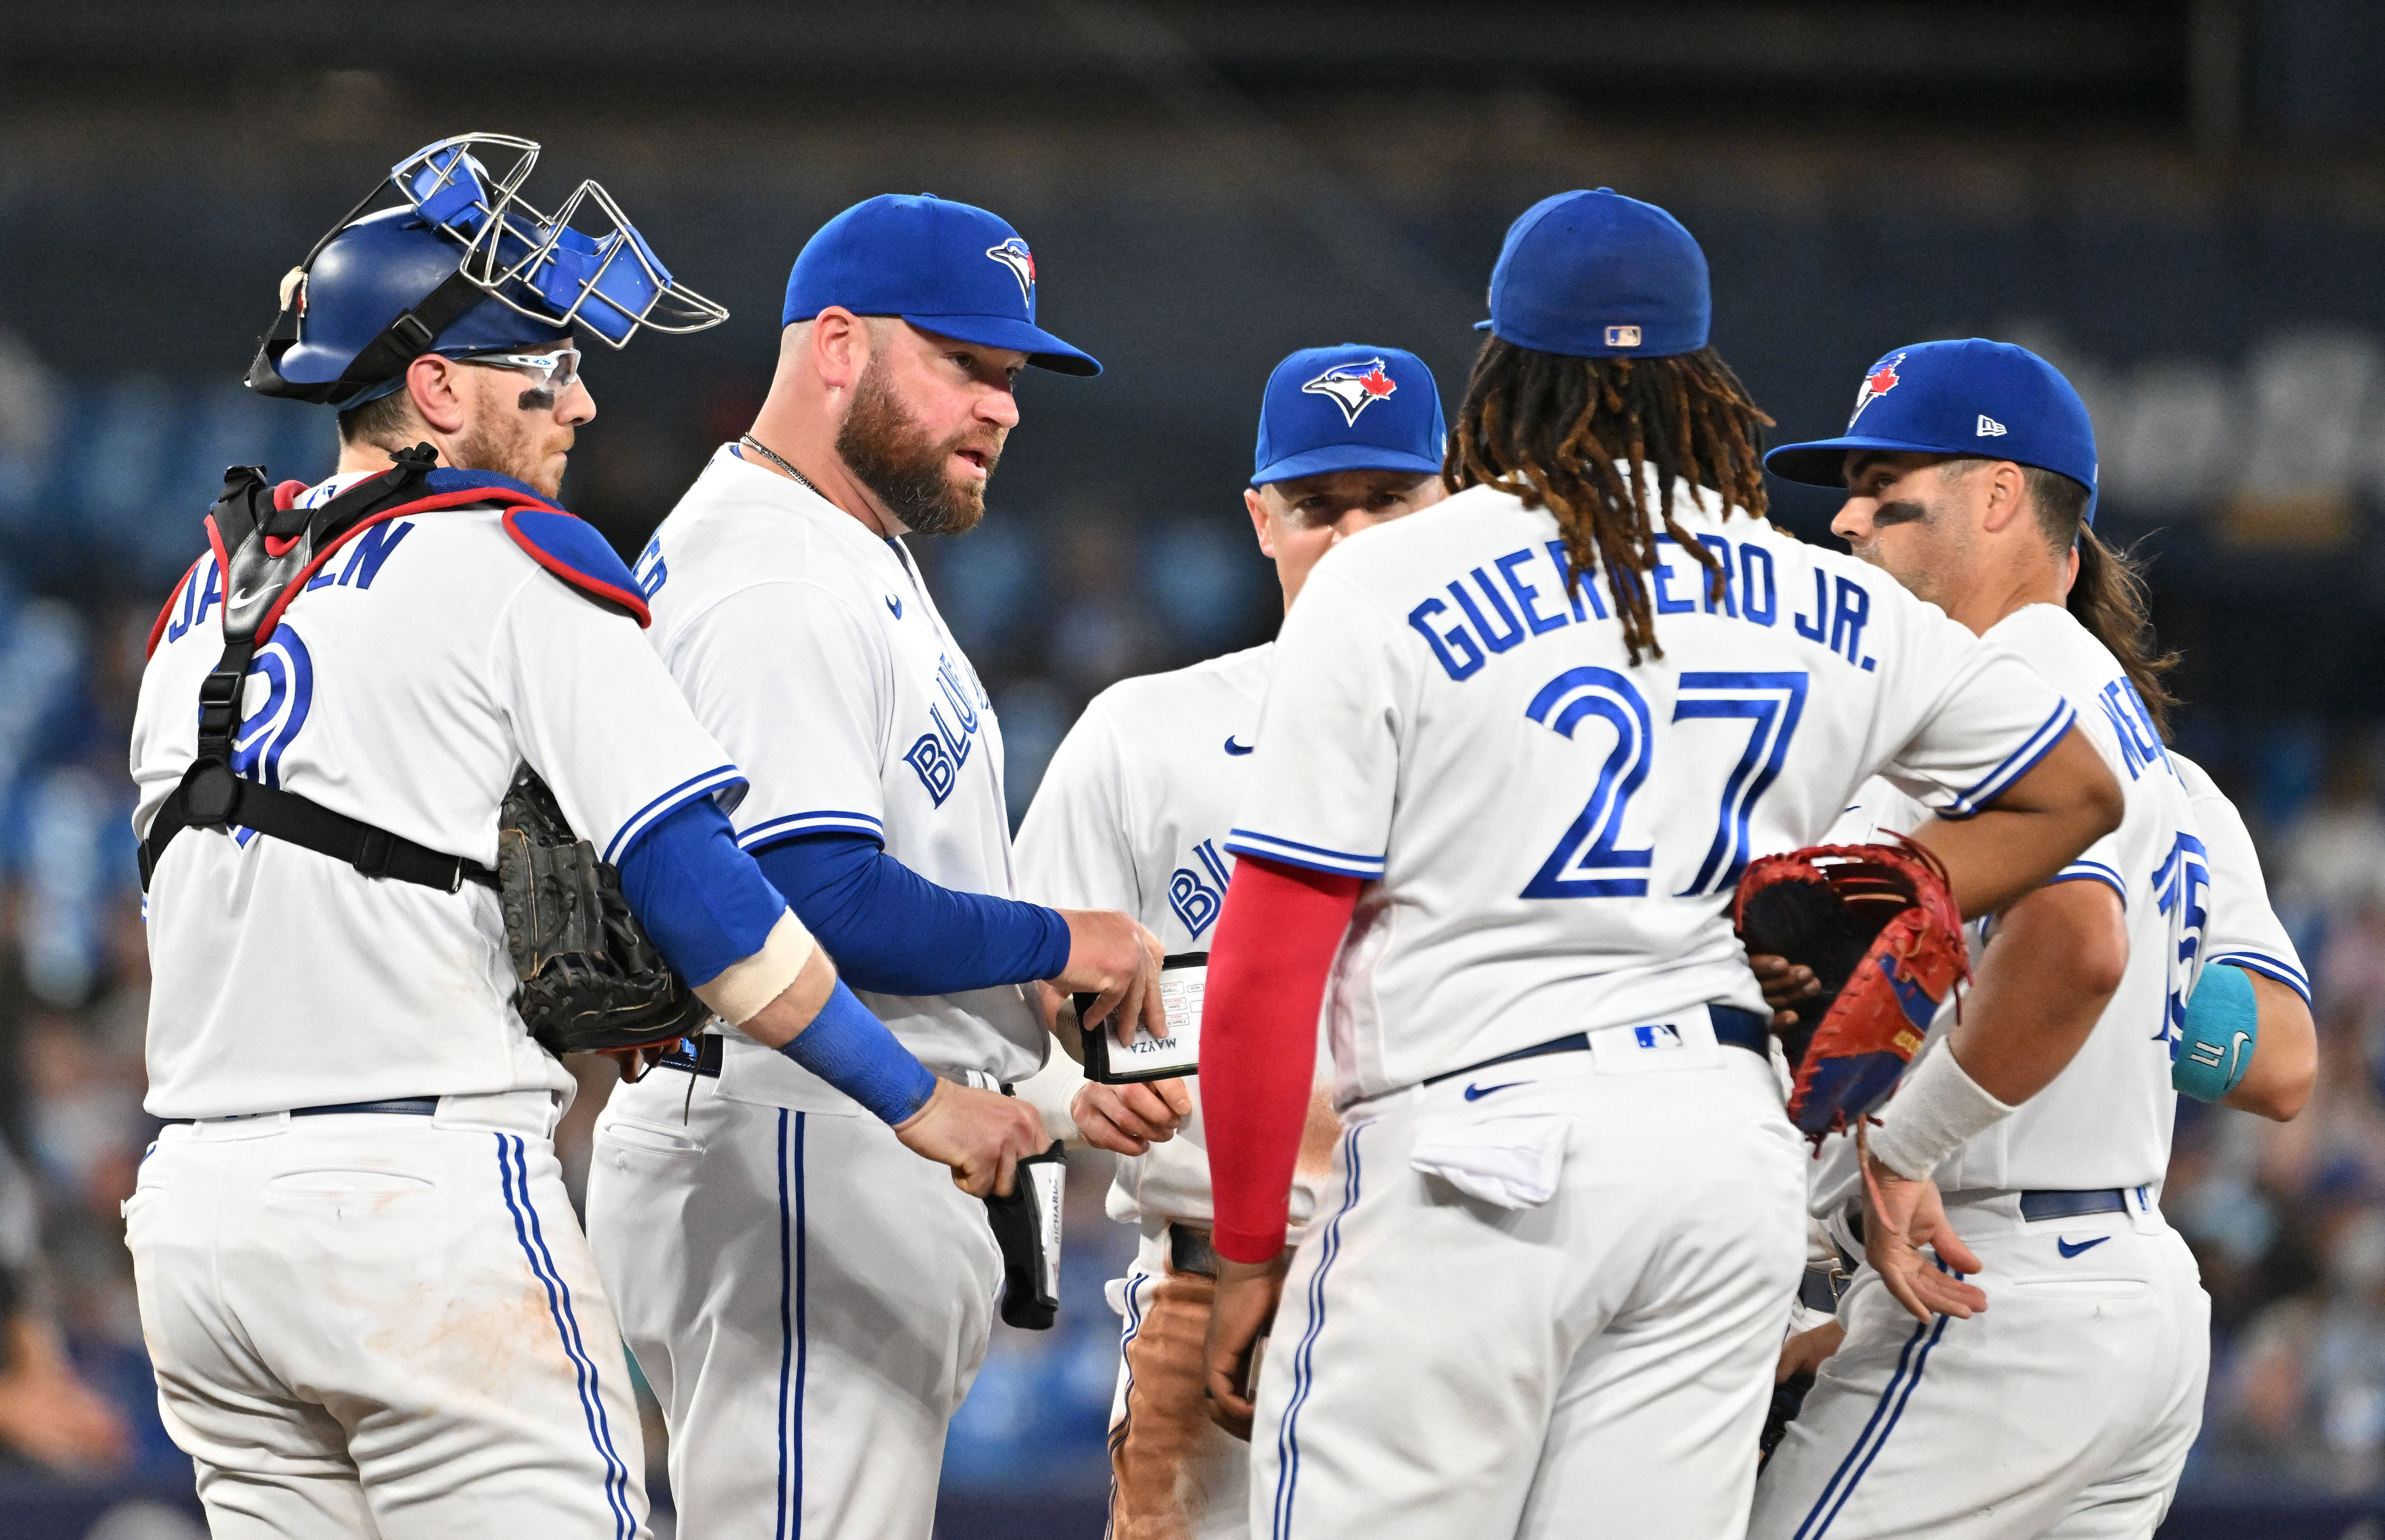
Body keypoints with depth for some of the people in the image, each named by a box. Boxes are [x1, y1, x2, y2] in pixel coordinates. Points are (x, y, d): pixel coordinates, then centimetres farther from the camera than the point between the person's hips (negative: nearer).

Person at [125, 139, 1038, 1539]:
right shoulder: (517, 561, -5)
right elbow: (691, 877, -11)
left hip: (194, 1206, 7)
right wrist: (919, 1099, -4)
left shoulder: (209, 589, 18)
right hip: (427, 1198, -7)